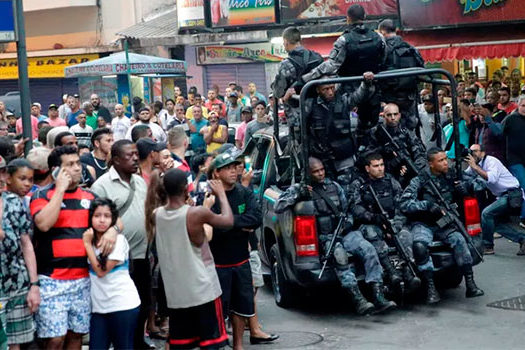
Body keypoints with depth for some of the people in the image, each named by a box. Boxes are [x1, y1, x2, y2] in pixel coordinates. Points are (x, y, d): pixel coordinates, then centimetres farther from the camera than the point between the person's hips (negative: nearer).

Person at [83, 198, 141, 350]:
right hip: (99, 307, 5)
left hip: (123, 305, -5)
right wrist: (88, 243, -1)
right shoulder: (90, 239, 7)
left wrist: (87, 244, -12)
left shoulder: (118, 240, -10)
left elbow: (101, 271, -15)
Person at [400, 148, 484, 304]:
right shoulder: (419, 180, -5)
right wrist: (428, 205, -21)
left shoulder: (451, 176, 7)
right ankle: (431, 288, -26)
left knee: (459, 240, -28)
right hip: (424, 225, -3)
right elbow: (404, 204, -12)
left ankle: (470, 285, -24)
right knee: (419, 245, -34)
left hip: (445, 224, 3)